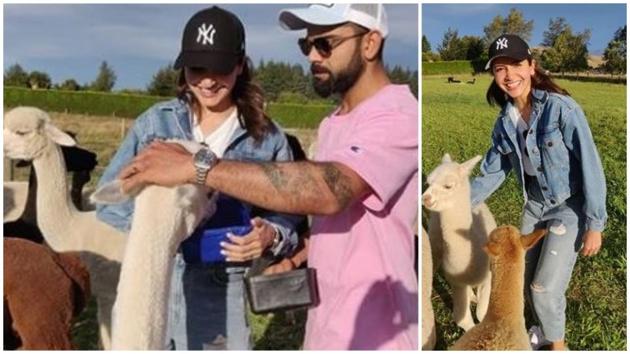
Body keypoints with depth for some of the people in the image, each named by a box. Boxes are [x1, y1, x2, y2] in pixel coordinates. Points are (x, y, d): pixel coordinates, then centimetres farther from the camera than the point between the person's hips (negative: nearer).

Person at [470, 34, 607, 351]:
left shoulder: (561, 108, -23)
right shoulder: (504, 122, -4)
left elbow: (590, 167, -20)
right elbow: (493, 170, 8)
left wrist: (595, 224, -18)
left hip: (570, 208, -6)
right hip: (534, 205, 6)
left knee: (545, 289, -5)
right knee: (528, 283, 15)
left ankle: (557, 344, 25)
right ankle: (547, 328, 45)